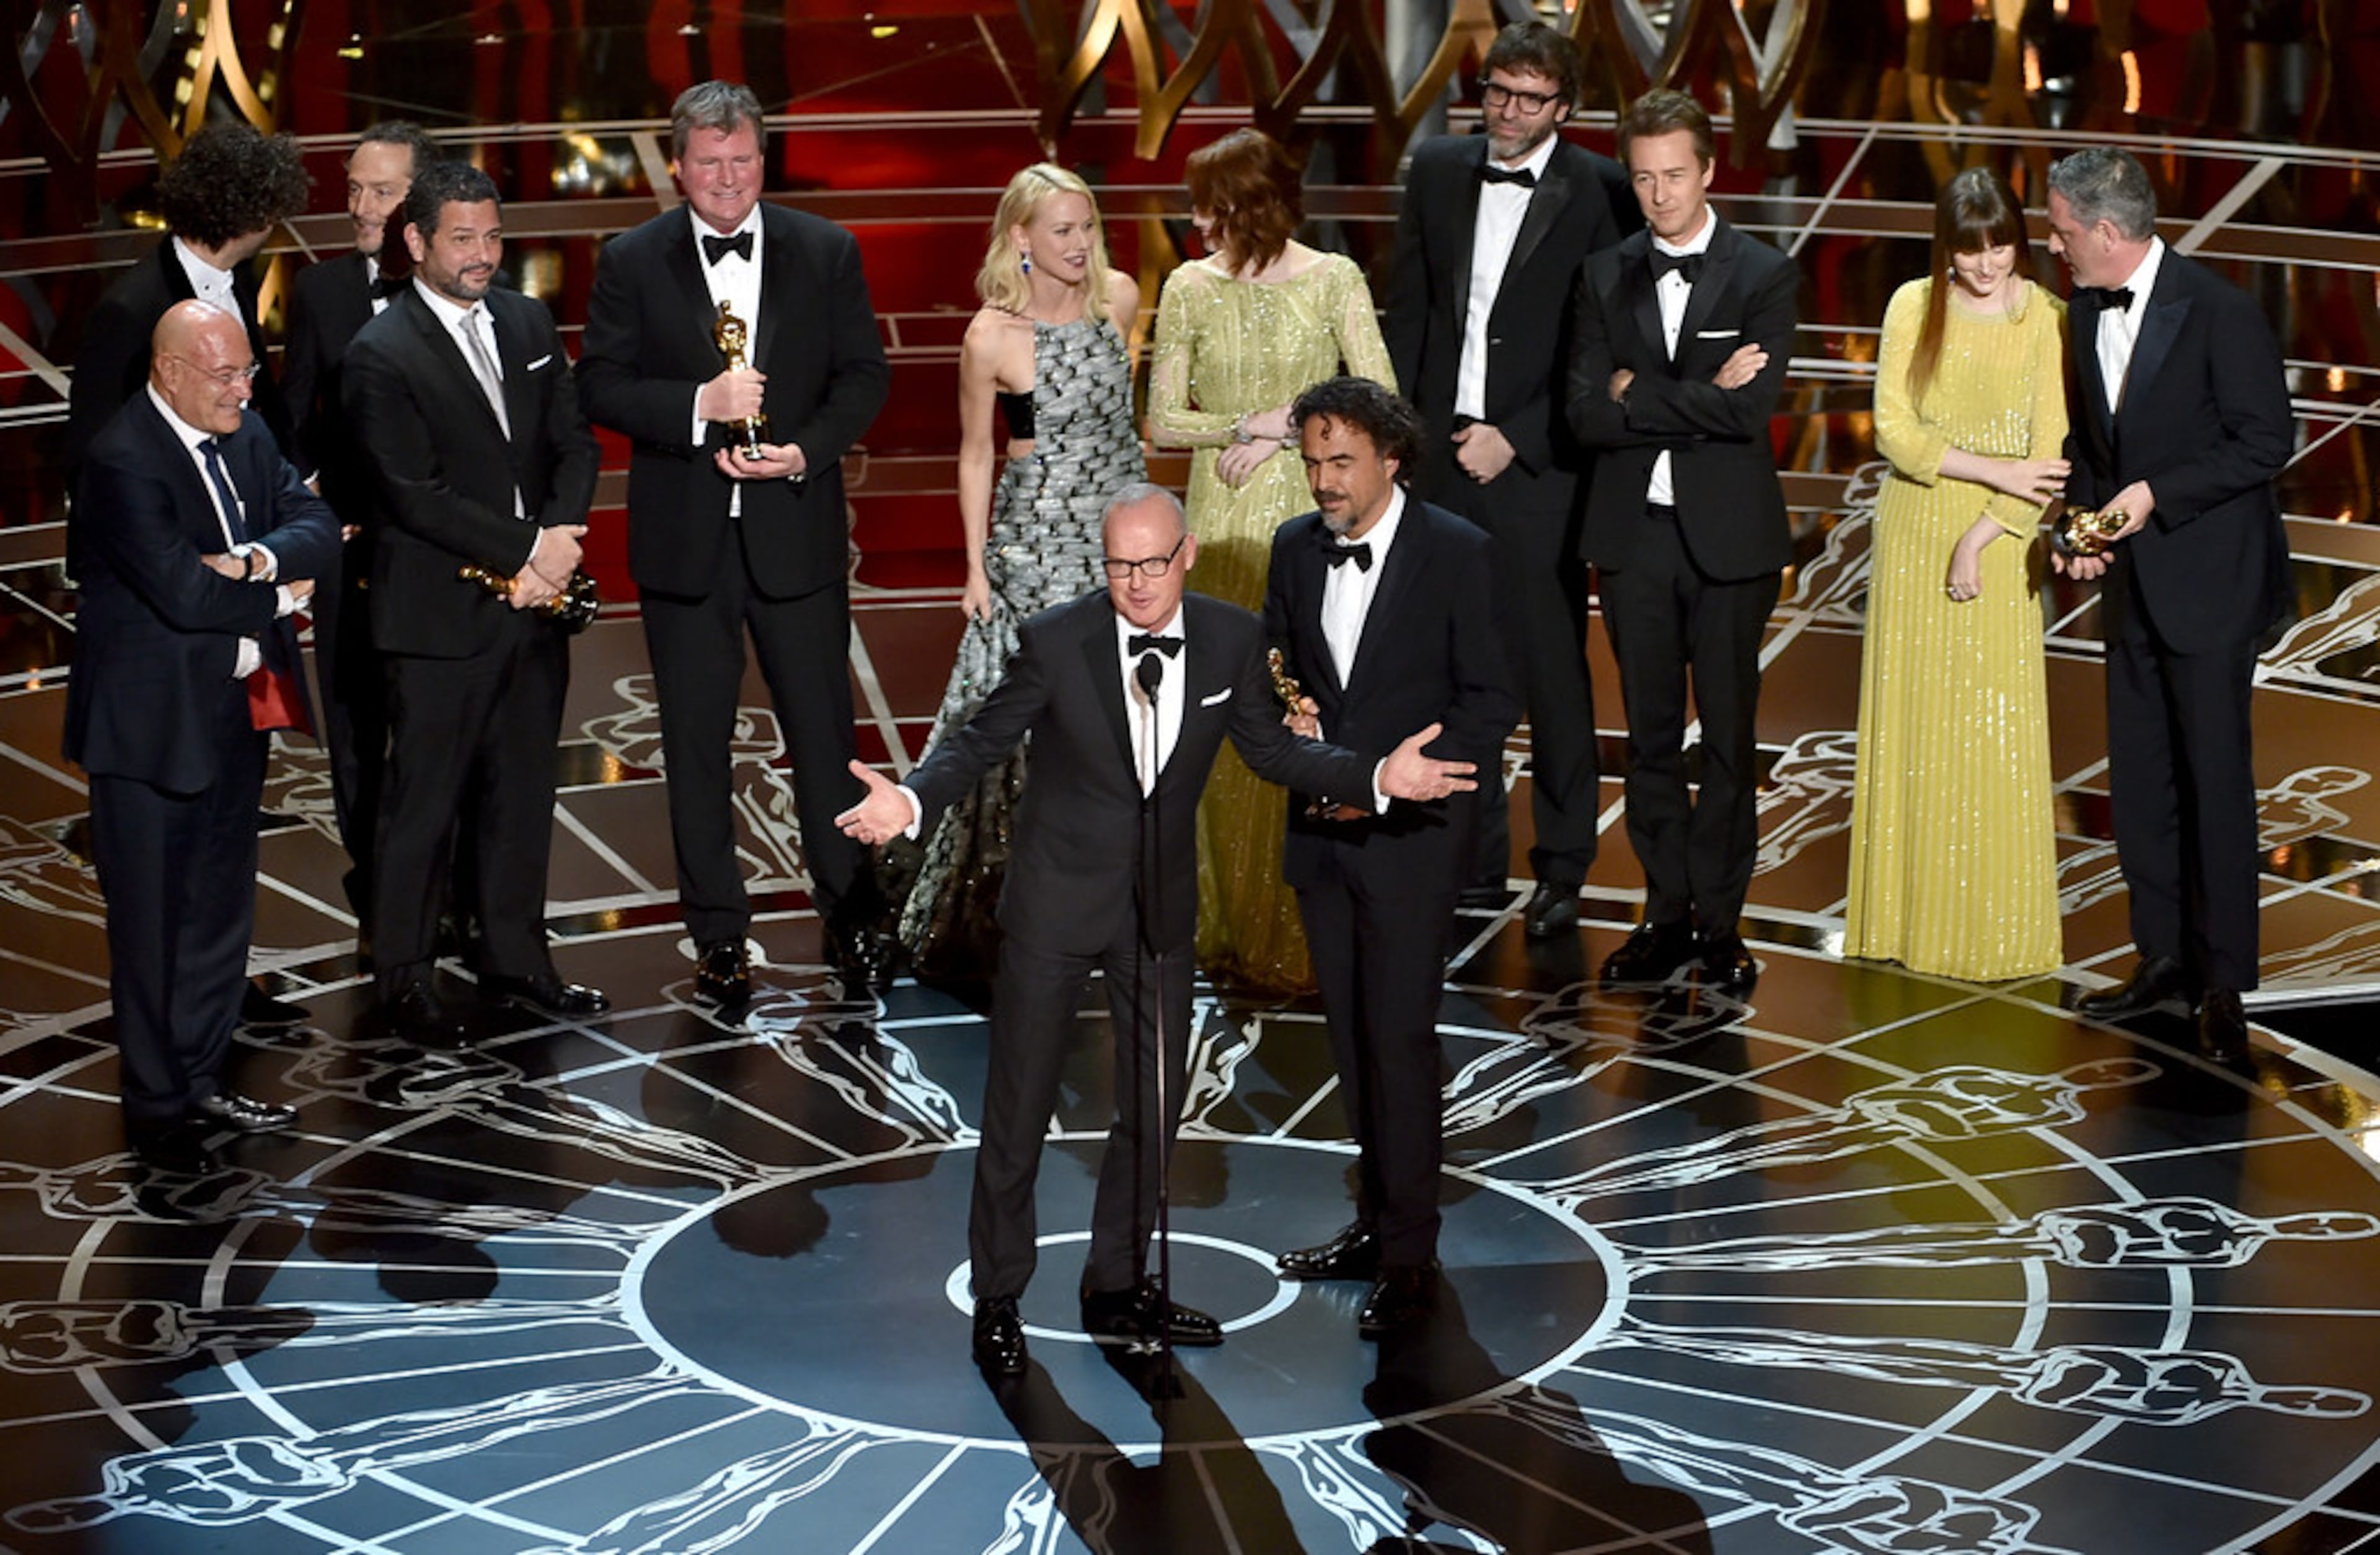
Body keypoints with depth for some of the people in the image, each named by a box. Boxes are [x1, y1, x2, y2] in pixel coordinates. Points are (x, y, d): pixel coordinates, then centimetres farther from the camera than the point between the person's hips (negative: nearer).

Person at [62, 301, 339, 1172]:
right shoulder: (124, 462, -20)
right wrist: (276, 597, -12)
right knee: (151, 925, 3)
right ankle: (156, 1108, 14)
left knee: (220, 910, 18)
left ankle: (200, 1081, 31)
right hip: (154, 727, -8)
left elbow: (317, 528, 0)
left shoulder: (244, 438, 6)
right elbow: (184, 590, -27)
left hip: (235, 714, 8)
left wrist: (259, 558, -20)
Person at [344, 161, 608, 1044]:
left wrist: (563, 533, -9)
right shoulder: (382, 356, -12)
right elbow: (418, 497, -17)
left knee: (523, 795, 14)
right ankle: (404, 979, 13)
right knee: (424, 804, 2)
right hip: (441, 616, -6)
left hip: (534, 605, 6)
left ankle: (515, 961, 26)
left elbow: (574, 441, 9)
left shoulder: (528, 323, 9)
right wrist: (526, 552, -16)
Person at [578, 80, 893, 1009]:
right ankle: (719, 938, 17)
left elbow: (864, 375, 3)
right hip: (684, 540, 0)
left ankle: (851, 914, 20)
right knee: (696, 742, 7)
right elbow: (600, 385, -4)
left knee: (824, 727, 5)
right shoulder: (631, 262, 1)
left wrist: (807, 451, -13)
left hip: (796, 530, 0)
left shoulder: (826, 252, 3)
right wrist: (699, 405, -19)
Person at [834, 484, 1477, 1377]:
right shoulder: (1055, 641, -16)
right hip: (1058, 900, -4)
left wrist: (1377, 777, -10)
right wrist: (912, 801, -28)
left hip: (1162, 902, 4)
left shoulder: (1231, 640, -7)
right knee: (1019, 1104, 4)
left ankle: (1117, 1286, 32)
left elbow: (1271, 749, 4)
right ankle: (998, 1298, 20)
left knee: (1155, 1103, 15)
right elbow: (982, 741, -10)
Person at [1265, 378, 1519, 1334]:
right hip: (1321, 827, 6)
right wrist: (1288, 717, -6)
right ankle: (1376, 1221, 24)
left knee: (1399, 1034, -7)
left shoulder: (1458, 554, -10)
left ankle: (1409, 1255, 0)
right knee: (1352, 1033, 12)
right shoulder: (1296, 549, 6)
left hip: (1411, 832, -6)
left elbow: (1491, 702, -10)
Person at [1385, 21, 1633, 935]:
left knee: (1553, 676, 1)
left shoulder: (1599, 193, -6)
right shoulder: (1437, 172, 9)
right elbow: (1408, 309, 13)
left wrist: (1515, 440, -11)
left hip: (1538, 466, -4)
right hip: (1441, 451, 4)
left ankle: (1562, 869, 11)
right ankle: (1474, 856, 20)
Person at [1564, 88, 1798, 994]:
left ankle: (1719, 921, 12)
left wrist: (1639, 393, -11)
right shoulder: (1606, 279, 7)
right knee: (1651, 735, 9)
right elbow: (1586, 416, -4)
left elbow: (1750, 411, -16)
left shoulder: (1764, 275, -3)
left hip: (1728, 535, -3)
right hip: (1633, 533, 3)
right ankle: (1667, 917, 17)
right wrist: (1700, 398, -13)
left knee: (1728, 739, 3)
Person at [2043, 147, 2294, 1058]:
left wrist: (2156, 494, -19)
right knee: (2138, 780, 11)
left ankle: (2223, 983, 5)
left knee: (2215, 780, -3)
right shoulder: (2087, 313, 6)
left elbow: (2267, 441, -15)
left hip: (2208, 581, -7)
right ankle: (2163, 958, 21)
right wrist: (2081, 518, -1)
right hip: (2131, 582, 7)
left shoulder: (2218, 313, -16)